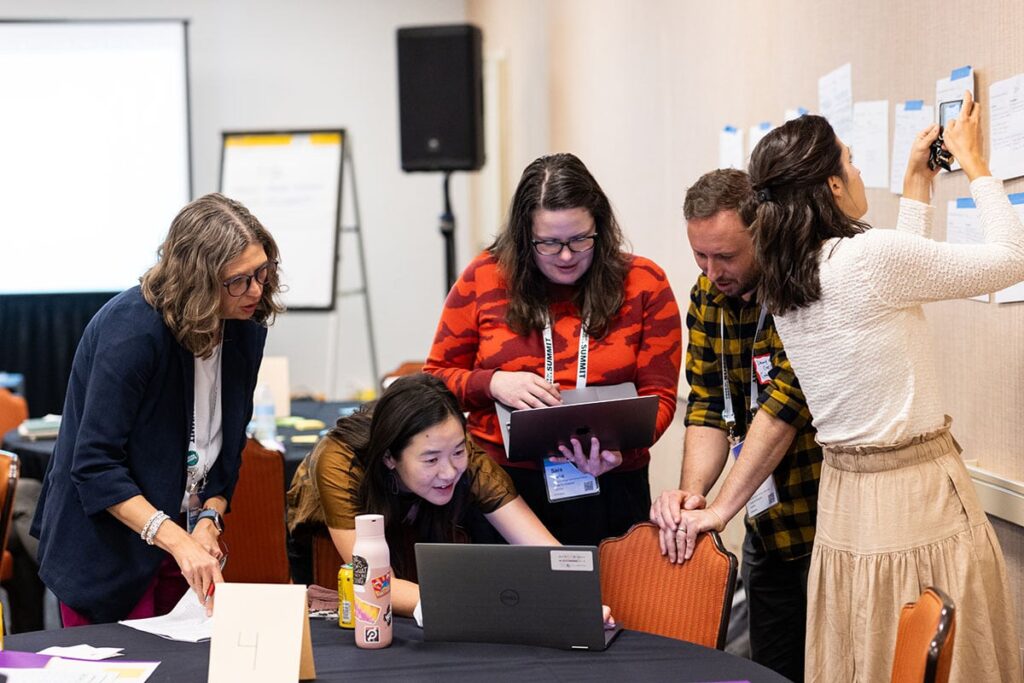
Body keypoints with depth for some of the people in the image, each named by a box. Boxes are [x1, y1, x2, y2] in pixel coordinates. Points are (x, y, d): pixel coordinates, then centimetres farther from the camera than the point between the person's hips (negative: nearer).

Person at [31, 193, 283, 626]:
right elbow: (95, 465, -24)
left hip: (183, 531, 6)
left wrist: (208, 520, -6)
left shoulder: (245, 329, -1)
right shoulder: (131, 329, -23)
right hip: (106, 548, -6)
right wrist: (177, 541, -30)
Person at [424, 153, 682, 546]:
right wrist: (493, 383, -13)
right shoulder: (484, 278, 1)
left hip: (607, 488, 0)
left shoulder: (644, 284, 0)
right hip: (499, 484, 0)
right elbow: (436, 376, 7)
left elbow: (657, 396, 0)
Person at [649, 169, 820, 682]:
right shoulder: (708, 296, 3)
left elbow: (786, 400, -27)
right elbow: (708, 405, 2)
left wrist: (718, 509, -29)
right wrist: (690, 493, -16)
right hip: (768, 523, 7)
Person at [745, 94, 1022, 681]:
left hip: (844, 494, 8)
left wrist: (918, 184, 23)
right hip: (918, 494, -8)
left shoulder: (781, 280, 4)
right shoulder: (869, 255, -19)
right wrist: (974, 163, 5)